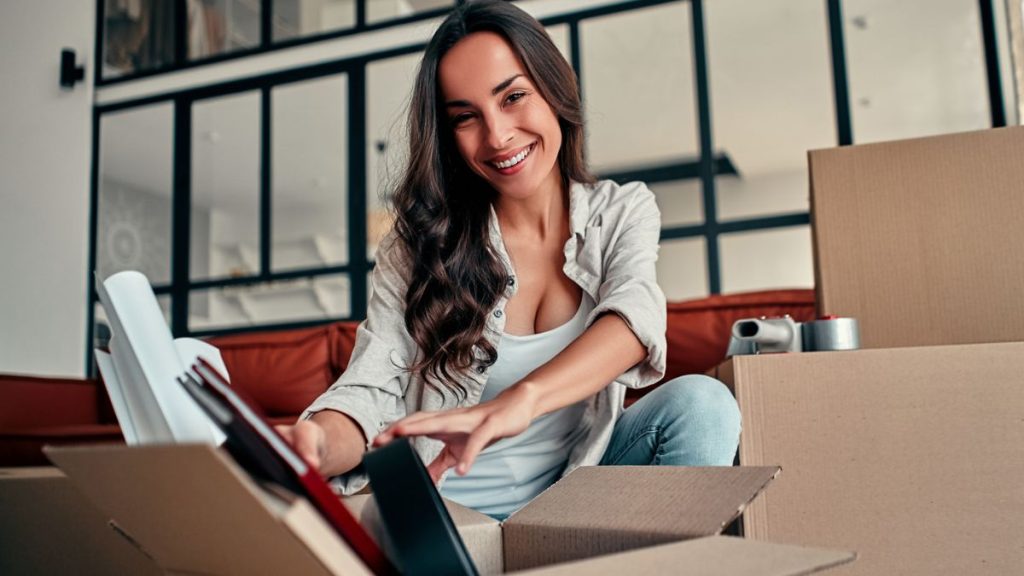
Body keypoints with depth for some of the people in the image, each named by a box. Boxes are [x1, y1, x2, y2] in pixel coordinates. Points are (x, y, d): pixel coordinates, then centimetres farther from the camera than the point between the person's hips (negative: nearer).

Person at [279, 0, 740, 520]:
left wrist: (522, 398, -43)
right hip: (452, 500, 0)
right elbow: (370, 390, -13)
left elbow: (636, 315, -21)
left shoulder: (623, 211, 0)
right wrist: (318, 444, -39)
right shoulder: (417, 247, -3)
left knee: (700, 403, -25)